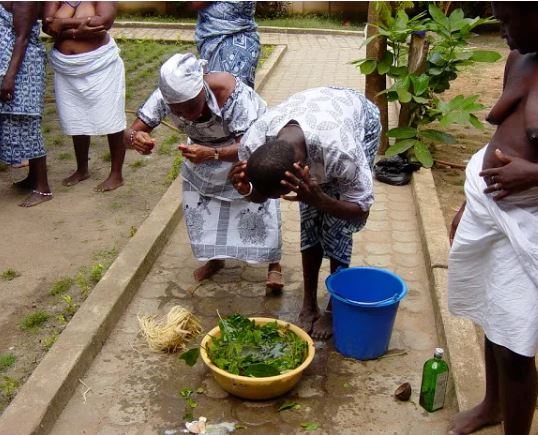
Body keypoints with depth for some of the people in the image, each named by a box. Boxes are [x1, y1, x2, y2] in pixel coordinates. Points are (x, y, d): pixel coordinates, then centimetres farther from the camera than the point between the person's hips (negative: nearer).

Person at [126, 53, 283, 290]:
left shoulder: (231, 92, -43)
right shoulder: (165, 96, -32)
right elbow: (131, 132, -29)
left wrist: (211, 154, -61)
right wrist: (135, 139, -54)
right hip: (203, 149, 4)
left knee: (259, 203, -9)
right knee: (199, 205, 6)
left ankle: (274, 265, 13)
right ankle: (215, 258, 31)